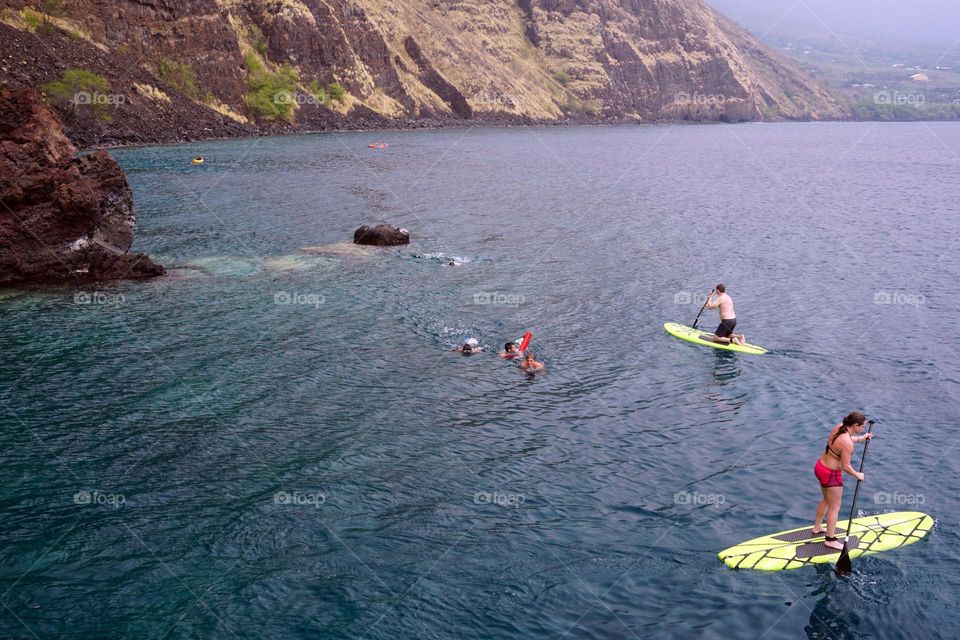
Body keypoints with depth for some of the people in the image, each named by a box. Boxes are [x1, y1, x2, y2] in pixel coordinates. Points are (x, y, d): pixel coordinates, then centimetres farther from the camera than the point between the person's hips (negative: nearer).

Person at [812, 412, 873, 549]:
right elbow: (846, 466, -23)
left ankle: (817, 528, 45)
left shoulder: (839, 427, -6)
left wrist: (861, 438, 25)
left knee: (826, 500, 29)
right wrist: (858, 475, -5)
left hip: (820, 466, 9)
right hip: (831, 475, -9)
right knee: (834, 507, 7)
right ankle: (830, 540, 19)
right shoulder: (847, 444, -31)